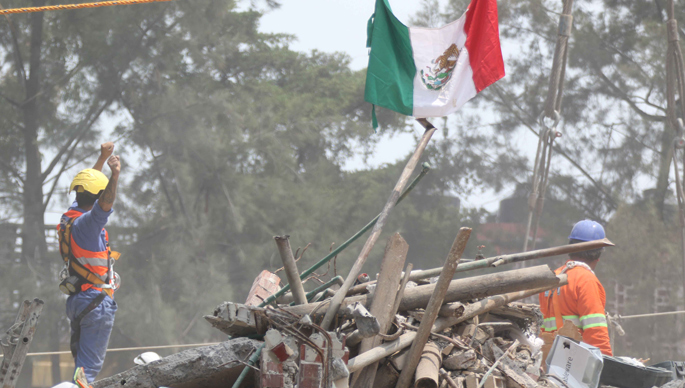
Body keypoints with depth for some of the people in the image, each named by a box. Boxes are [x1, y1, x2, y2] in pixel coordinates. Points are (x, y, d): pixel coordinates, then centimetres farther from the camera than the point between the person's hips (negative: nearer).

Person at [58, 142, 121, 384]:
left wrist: (102, 159, 35)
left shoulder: (70, 217, 10)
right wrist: (115, 175, -50)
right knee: (89, 366, -10)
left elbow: (87, 187, 26)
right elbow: (104, 205, -39)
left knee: (82, 361, 16)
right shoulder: (86, 223, -18)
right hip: (97, 301, -9)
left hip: (76, 299, 9)